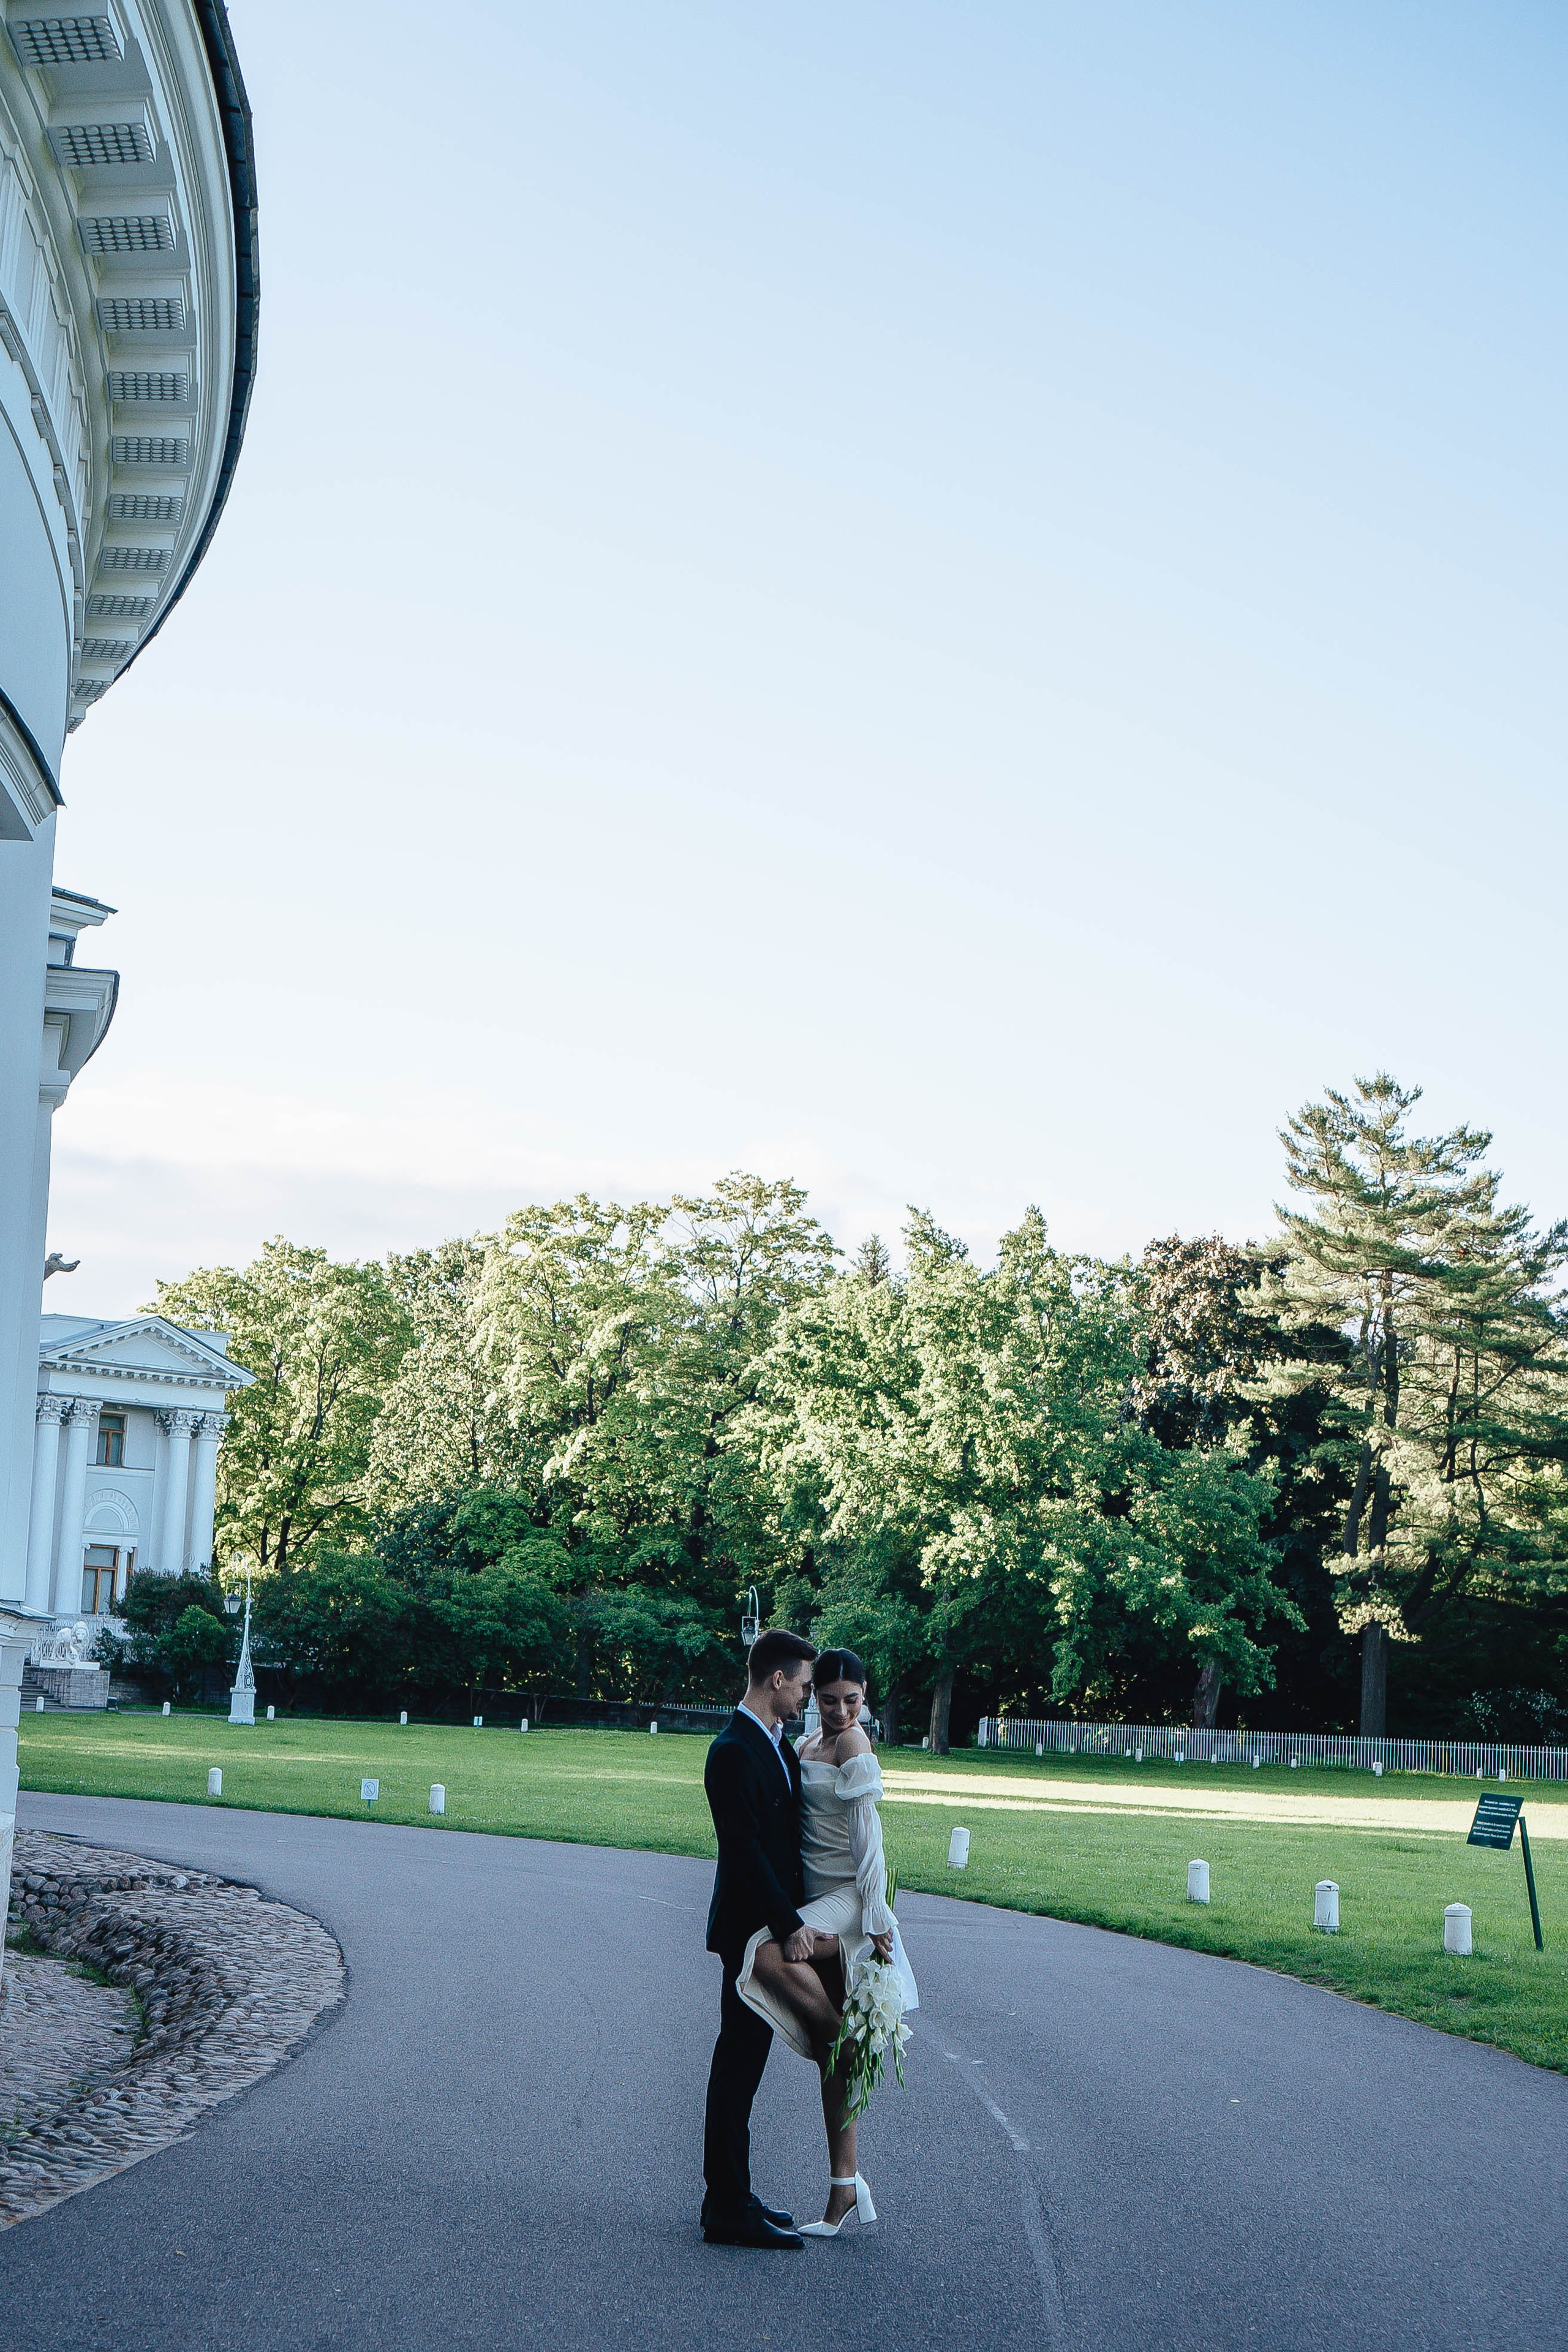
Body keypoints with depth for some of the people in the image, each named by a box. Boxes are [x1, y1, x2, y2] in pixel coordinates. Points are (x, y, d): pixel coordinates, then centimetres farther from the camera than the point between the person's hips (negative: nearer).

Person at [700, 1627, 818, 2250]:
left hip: (775, 1923, 10)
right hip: (751, 1929, -10)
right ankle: (729, 2211, 2)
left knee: (742, 2061, 15)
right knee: (739, 2061, -4)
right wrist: (787, 1926, -22)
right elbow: (744, 1849, -23)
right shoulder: (733, 1752, -19)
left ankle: (730, 2197, 23)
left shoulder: (776, 1743, 12)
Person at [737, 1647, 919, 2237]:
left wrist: (877, 1919, -17)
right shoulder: (809, 1745, 14)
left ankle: (850, 2040, -12)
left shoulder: (853, 1744, -10)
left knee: (770, 1957, -34)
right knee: (830, 2056, 7)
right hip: (821, 1906, 8)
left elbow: (868, 1836, -14)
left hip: (850, 1901, -8)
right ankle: (845, 2191, 11)